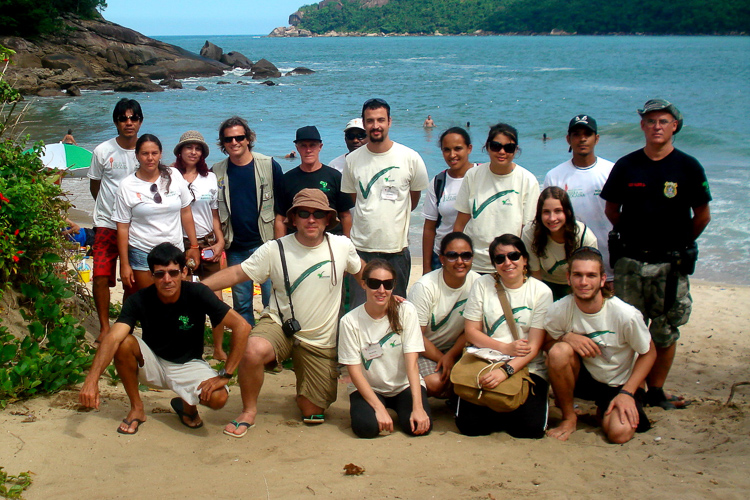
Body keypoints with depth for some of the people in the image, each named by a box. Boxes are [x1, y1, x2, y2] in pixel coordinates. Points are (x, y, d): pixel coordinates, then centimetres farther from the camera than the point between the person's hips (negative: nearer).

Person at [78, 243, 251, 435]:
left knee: (218, 397, -31)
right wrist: (91, 381, -48)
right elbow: (113, 338, -33)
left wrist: (225, 375, -27)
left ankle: (187, 405, 8)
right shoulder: (139, 301, -19)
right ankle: (136, 409, -5)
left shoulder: (197, 294, -22)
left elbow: (242, 326, -23)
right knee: (124, 343, -29)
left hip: (189, 365, -1)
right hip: (152, 363, 1)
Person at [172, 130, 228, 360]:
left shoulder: (210, 178, 9)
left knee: (215, 298, 0)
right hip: (181, 244, -2)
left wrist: (220, 241, 1)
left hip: (207, 244, 2)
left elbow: (215, 214, 13)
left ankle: (218, 348, 11)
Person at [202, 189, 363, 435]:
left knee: (313, 414, 2)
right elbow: (236, 273, -9)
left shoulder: (342, 247, -5)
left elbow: (362, 271, 15)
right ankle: (249, 410, -10)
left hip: (321, 342, 2)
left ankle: (305, 393, 41)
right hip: (280, 326, -1)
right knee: (252, 350, -37)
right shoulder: (274, 250, -11)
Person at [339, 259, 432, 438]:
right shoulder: (350, 321, -14)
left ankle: (397, 408, 10)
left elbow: (411, 362, -17)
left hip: (405, 385, 1)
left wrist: (418, 407, -26)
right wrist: (379, 408, -23)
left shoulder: (406, 311, -13)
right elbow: (354, 370, -13)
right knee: (366, 427, -29)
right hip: (368, 388, -1)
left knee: (420, 426, -24)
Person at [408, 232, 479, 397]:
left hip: (457, 348, 4)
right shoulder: (424, 287, -20)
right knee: (434, 383, -32)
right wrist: (442, 359, -17)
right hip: (425, 349, -4)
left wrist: (450, 356, -18)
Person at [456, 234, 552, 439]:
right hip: (485, 365, 1)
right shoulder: (482, 285, 3)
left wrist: (506, 371, -23)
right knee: (468, 424, -17)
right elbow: (471, 331, 1)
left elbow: (534, 345, -8)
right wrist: (506, 348, -14)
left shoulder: (541, 291, -2)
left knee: (531, 427, -20)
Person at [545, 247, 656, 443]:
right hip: (583, 377, 1)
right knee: (558, 352, -30)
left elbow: (649, 353, -8)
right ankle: (568, 417, -7)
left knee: (619, 433, -27)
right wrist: (567, 337, -25)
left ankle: (604, 411, 12)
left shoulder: (627, 315, -24)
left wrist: (627, 393, -17)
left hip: (620, 382, -1)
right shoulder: (559, 311, -20)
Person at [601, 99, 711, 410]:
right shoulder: (626, 166, 3)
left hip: (670, 264, -1)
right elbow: (611, 210, 14)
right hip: (630, 262, 1)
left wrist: (679, 243, 12)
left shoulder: (688, 167, -2)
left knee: (665, 332, 6)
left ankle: (656, 391, 17)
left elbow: (702, 216, 5)